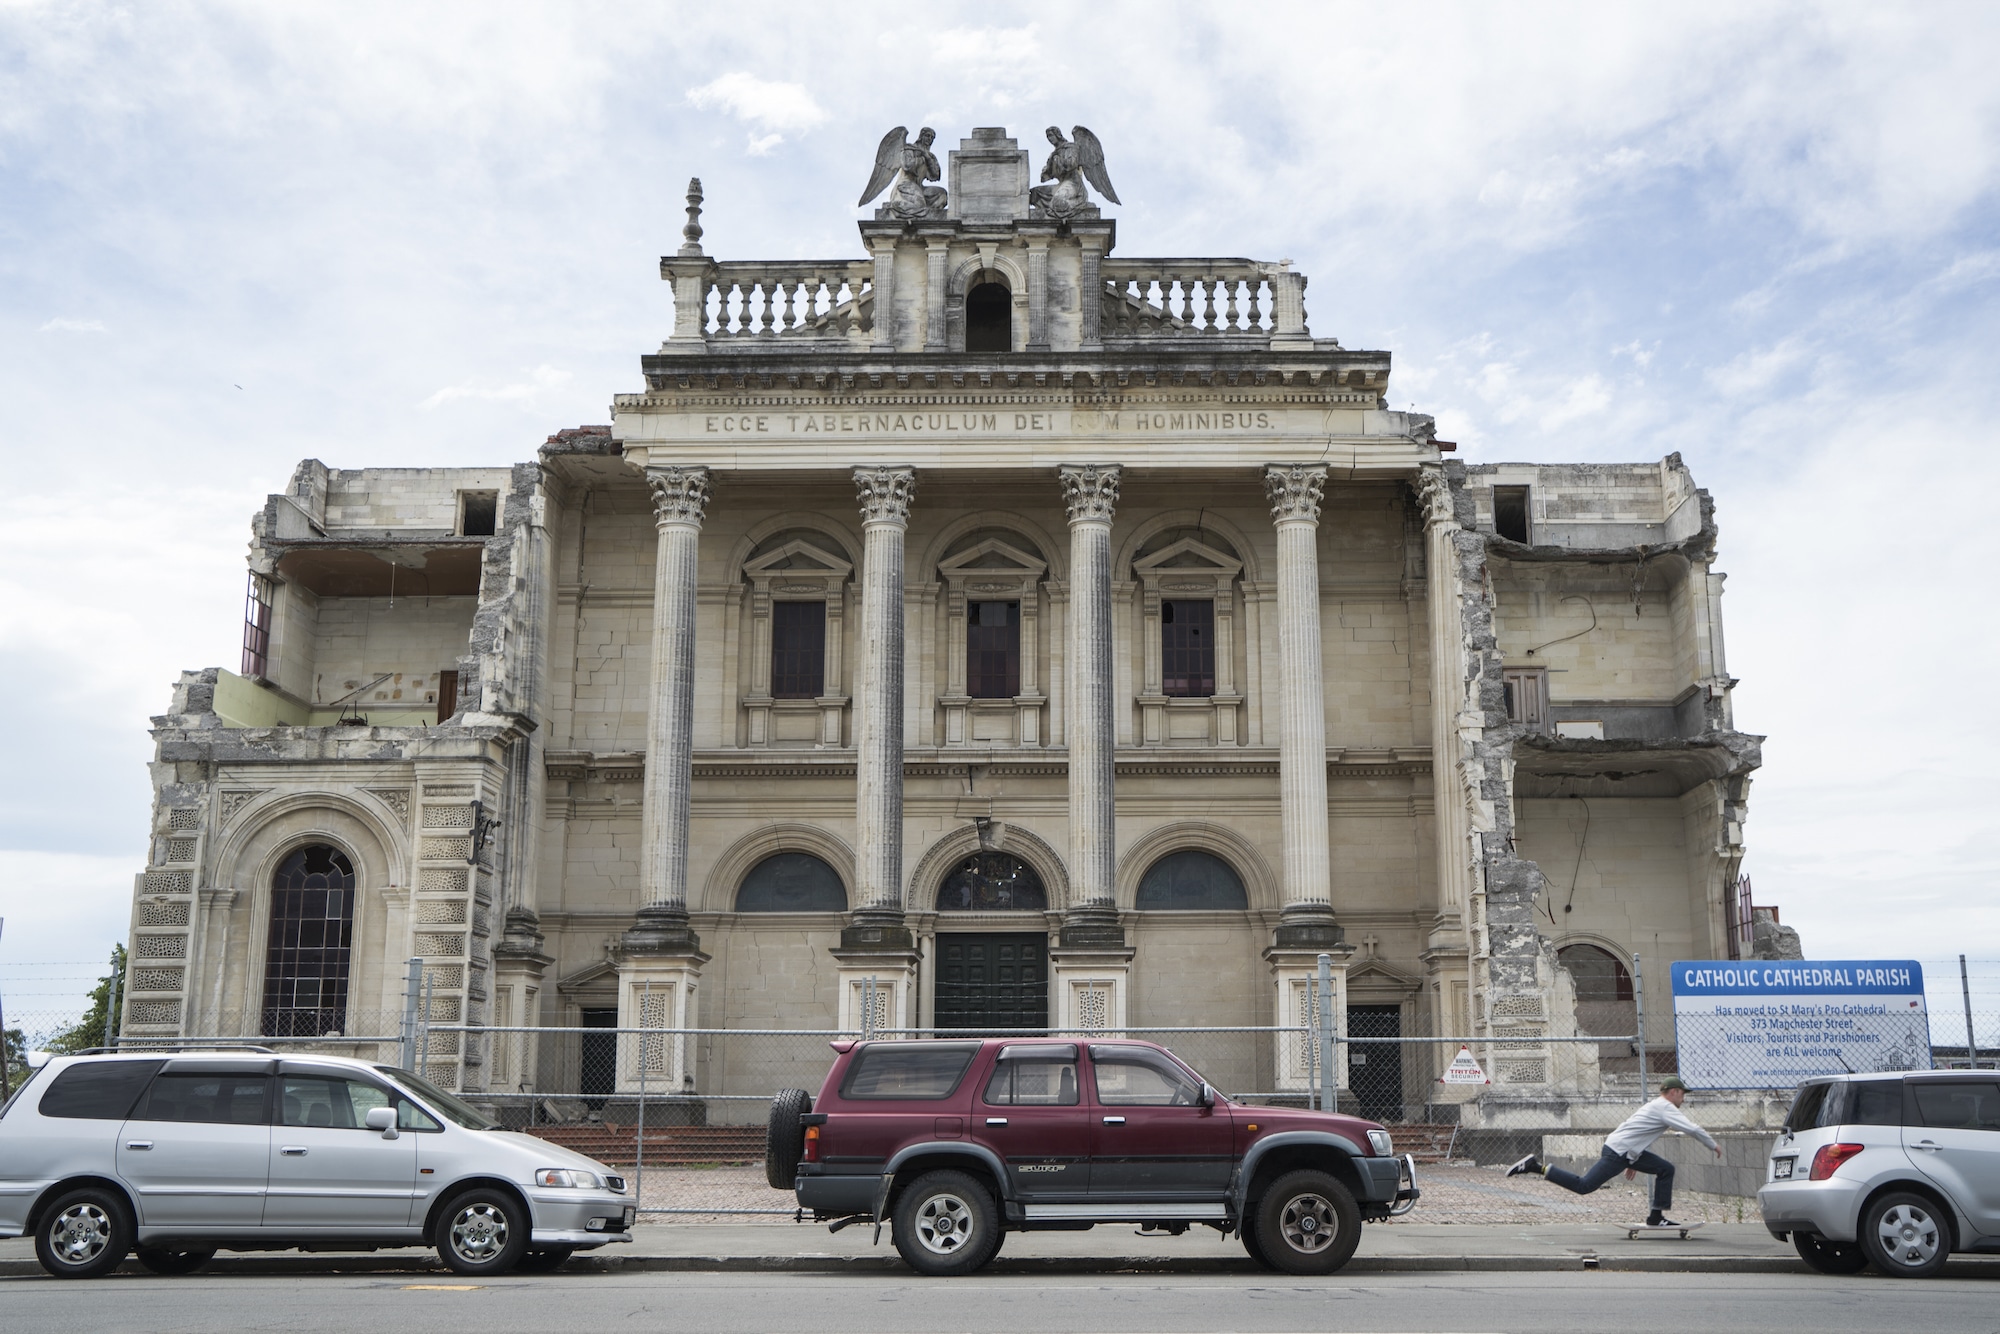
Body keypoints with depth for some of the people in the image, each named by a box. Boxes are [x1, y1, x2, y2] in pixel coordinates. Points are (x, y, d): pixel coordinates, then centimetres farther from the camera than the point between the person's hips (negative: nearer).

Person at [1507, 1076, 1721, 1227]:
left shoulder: (1657, 1106, 22)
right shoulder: (1666, 1108, -8)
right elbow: (1692, 1129, -15)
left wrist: (1633, 1163, 30)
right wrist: (1713, 1145, 0)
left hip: (1629, 1152, 10)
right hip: (1617, 1152, -10)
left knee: (1666, 1170, 12)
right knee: (1584, 1186, -15)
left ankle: (1656, 1217, 11)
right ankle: (1537, 1167, -15)